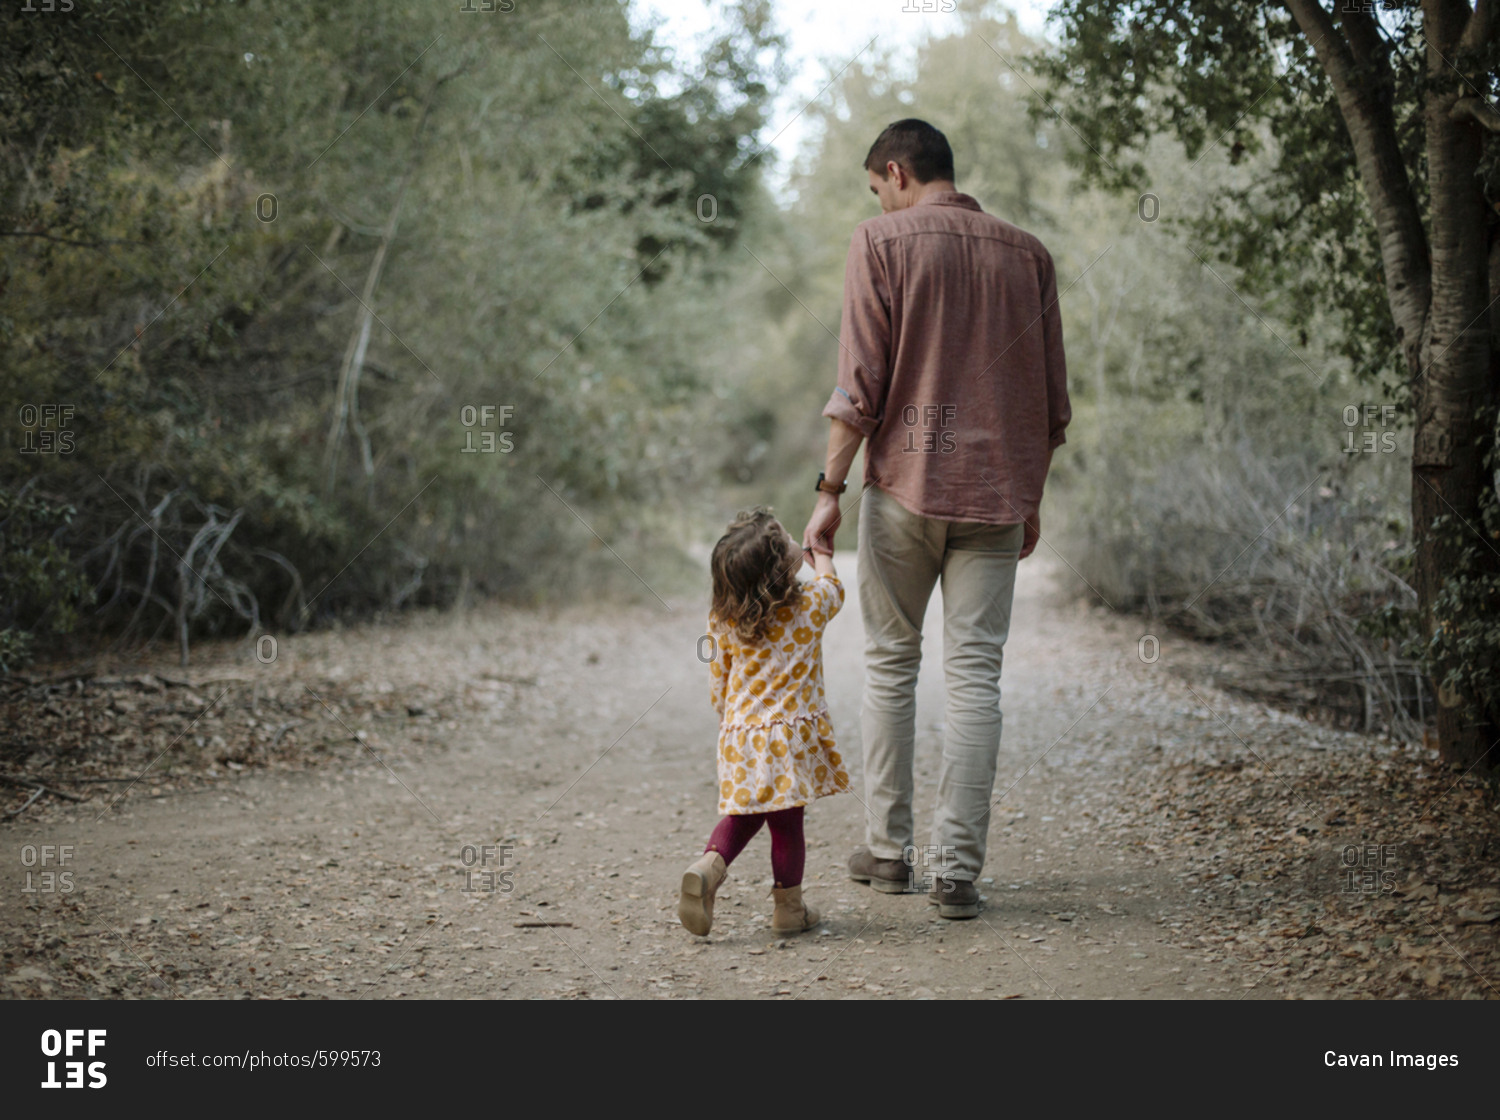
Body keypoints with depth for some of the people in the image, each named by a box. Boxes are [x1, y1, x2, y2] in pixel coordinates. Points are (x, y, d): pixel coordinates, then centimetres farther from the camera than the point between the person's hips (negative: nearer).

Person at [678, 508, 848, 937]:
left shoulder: (723, 619, 0)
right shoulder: (811, 603, -7)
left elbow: (718, 686, 7)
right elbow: (832, 587, 18)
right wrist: (821, 556, 38)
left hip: (739, 734, 3)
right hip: (790, 732, -3)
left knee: (742, 816, 18)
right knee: (787, 820, 7)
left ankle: (707, 867, -4)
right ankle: (789, 908, 17)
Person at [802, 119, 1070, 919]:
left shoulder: (881, 243, -2)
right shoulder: (1025, 253, 9)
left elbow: (860, 385, -9)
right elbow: (1052, 396, 11)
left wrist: (829, 488, -4)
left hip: (904, 481, -2)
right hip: (996, 492, 2)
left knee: (890, 662, 11)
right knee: (975, 674, 2)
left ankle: (887, 850, 17)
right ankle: (957, 867, 0)